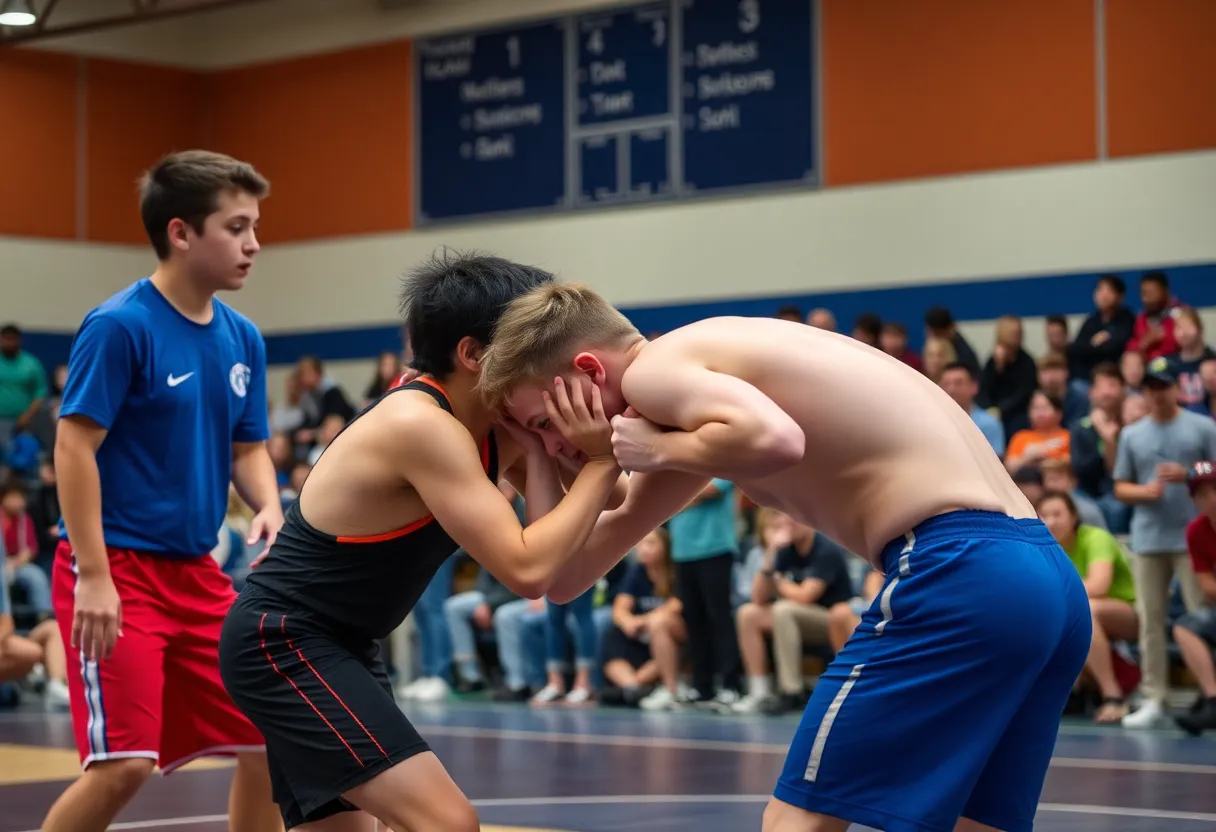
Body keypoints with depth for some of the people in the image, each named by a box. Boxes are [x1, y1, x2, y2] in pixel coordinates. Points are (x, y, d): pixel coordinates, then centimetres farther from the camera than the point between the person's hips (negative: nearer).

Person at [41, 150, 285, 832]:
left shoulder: (242, 338, 8)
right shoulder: (120, 326, -13)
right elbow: (74, 447, -15)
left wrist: (269, 507, -5)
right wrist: (95, 575, -20)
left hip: (197, 572, 7)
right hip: (117, 572, -7)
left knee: (271, 741, 7)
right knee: (124, 764, -13)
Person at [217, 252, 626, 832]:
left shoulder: (496, 428, 3)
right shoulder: (420, 426, -24)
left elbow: (560, 560, -7)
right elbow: (527, 572, -29)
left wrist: (538, 444, -16)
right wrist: (602, 462, -22)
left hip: (337, 643, 10)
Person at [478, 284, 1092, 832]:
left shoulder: (654, 371, -1)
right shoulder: (699, 384, 25)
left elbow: (774, 438, -25)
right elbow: (569, 574, 28)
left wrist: (656, 450, -8)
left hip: (959, 570, -10)